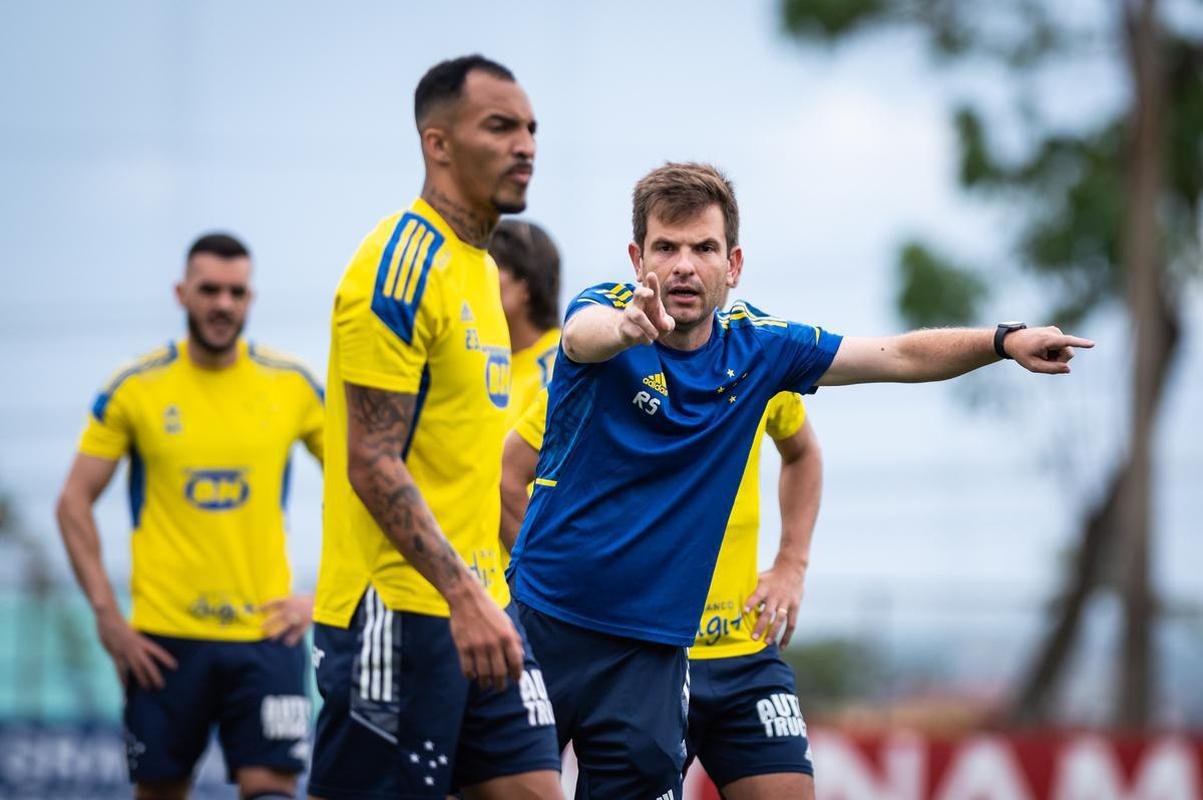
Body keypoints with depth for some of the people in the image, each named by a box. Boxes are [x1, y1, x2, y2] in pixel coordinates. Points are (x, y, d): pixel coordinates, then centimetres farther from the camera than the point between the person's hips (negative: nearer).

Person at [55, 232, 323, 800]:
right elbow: (75, 502, 3)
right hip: (165, 638, 0)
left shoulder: (293, 385, 2)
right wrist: (106, 613, -5)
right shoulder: (135, 389, 0)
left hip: (265, 631, 0)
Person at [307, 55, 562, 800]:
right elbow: (371, 463, -18)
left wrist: (487, 594, 18)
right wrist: (462, 595, -24)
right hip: (398, 610, -9)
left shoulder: (479, 264, 15)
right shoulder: (403, 265, -13)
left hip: (478, 606, 9)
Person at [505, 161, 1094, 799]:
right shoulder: (603, 311, -10)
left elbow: (902, 356, 8)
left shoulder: (756, 346, 2)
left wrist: (1005, 340, -5)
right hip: (542, 619, -3)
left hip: (650, 647, 3)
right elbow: (586, 334, -35)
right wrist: (627, 326, -59)